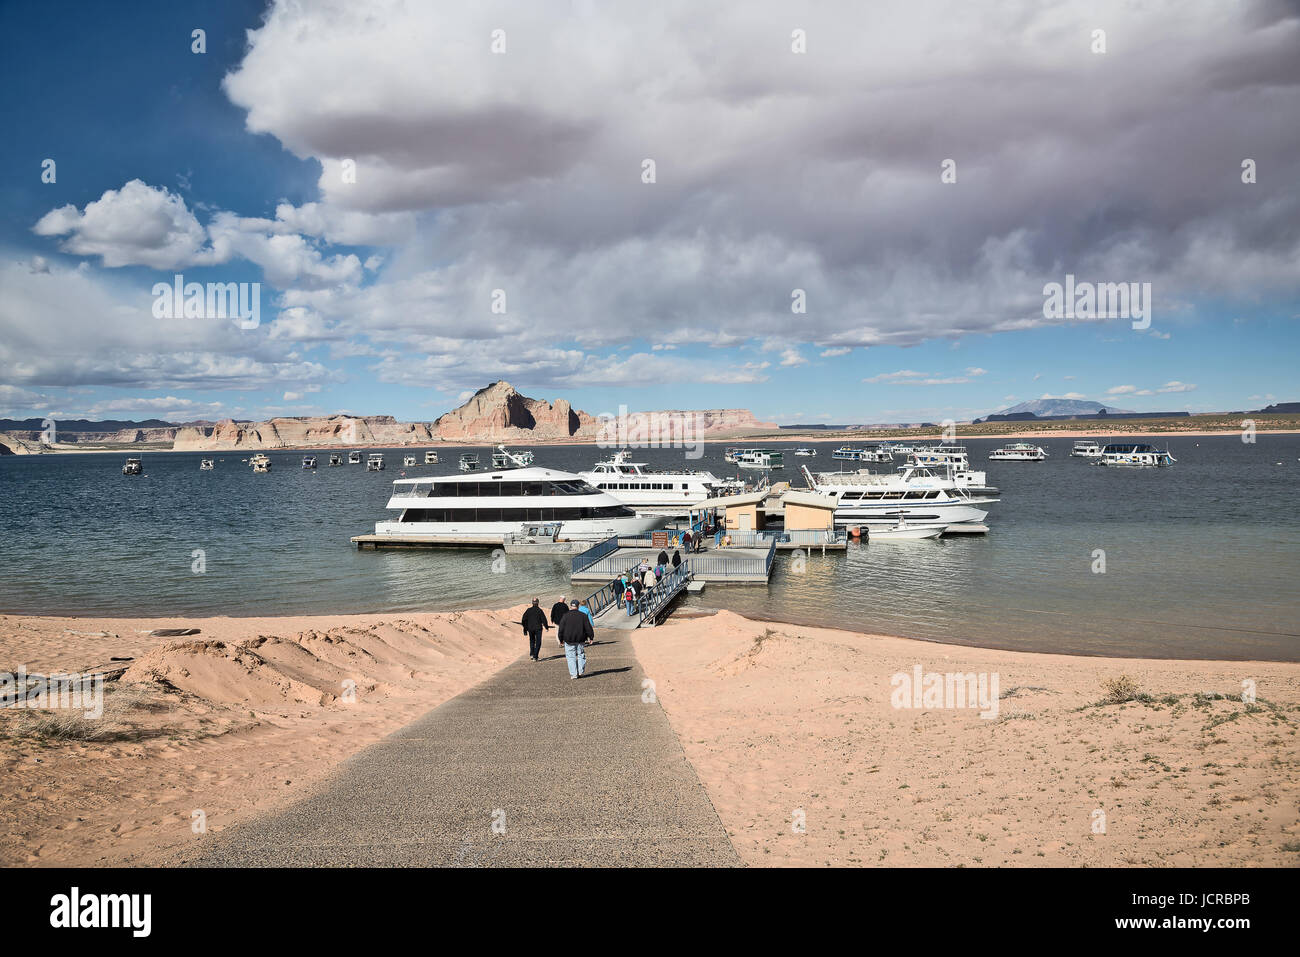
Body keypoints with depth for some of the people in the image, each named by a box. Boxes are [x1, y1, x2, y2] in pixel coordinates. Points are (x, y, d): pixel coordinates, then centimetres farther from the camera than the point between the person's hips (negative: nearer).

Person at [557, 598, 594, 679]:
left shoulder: (565, 616, -4)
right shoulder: (583, 616, -1)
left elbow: (561, 629, -1)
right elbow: (589, 628, 0)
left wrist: (561, 640, 10)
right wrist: (591, 637, 10)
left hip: (569, 641, -1)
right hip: (580, 640, 1)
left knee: (571, 657, 4)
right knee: (581, 655, 16)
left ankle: (573, 674, 1)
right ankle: (580, 671, 10)